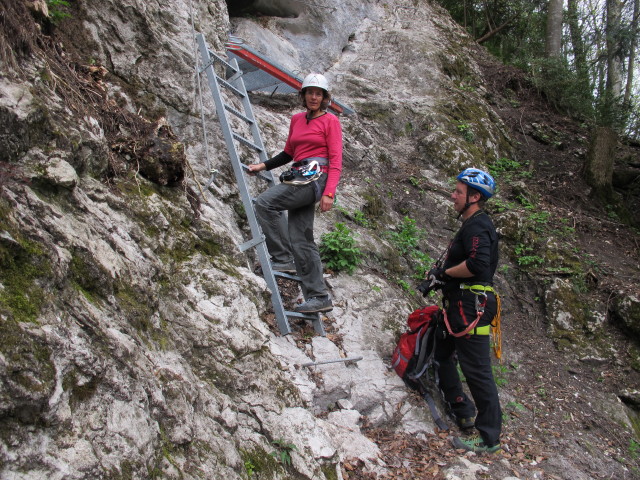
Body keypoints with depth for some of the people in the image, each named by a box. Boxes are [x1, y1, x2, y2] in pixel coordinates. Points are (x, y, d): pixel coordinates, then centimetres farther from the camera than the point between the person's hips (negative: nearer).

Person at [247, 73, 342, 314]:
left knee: (265, 202, -22)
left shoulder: (330, 121, 1)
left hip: (316, 175, -7)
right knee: (301, 240, 0)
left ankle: (284, 258, -14)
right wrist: (263, 166, 17)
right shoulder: (296, 119, 19)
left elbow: (336, 160, -7)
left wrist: (329, 193, -17)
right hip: (299, 178, 7)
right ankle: (319, 297, 3)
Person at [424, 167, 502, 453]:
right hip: (460, 304, 11)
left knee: (476, 370, -5)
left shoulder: (477, 226, -16)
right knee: (443, 354, 21)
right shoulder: (472, 224, 18)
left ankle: (489, 438, 6)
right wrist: (441, 275, 7)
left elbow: (477, 264, -31)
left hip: (471, 307, -11)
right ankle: (462, 411, 33)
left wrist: (444, 272, -17)